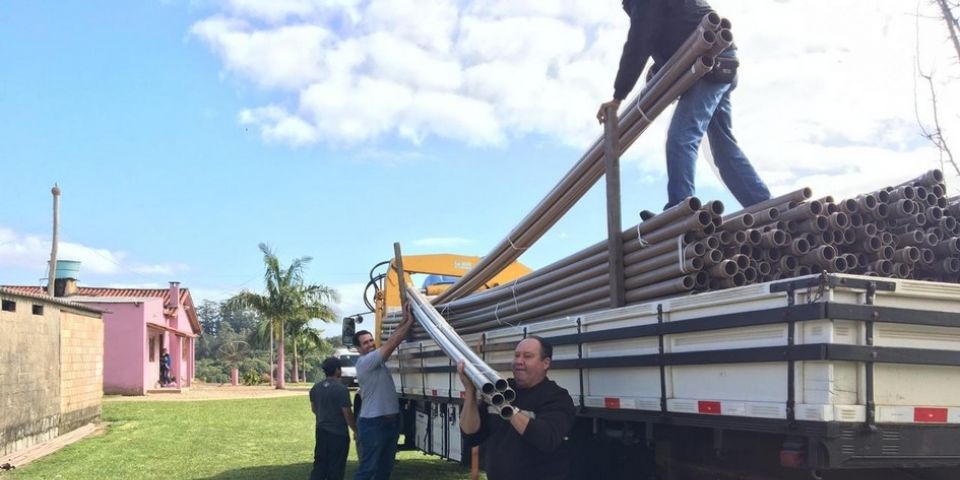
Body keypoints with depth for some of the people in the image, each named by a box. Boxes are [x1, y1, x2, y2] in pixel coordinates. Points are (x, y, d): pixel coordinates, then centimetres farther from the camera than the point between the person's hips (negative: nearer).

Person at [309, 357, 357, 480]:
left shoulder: (316, 387, 4)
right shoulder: (341, 389, -18)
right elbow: (347, 413, -17)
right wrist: (355, 430, -5)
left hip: (321, 431, 7)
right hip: (338, 433, -6)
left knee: (319, 464, 15)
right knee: (336, 467, 3)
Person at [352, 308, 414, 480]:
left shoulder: (377, 360, 13)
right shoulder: (364, 362, -15)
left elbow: (392, 342, 11)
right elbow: (391, 343, -17)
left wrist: (404, 320, 6)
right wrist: (409, 322, -12)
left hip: (391, 421, 9)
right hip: (373, 423, -9)